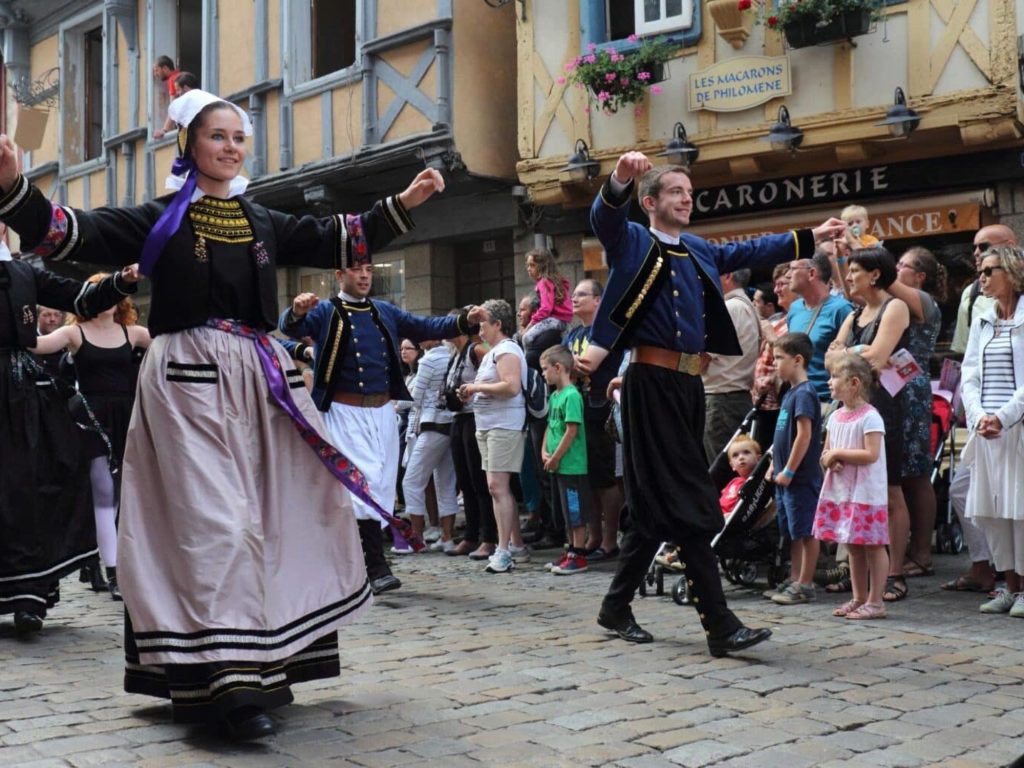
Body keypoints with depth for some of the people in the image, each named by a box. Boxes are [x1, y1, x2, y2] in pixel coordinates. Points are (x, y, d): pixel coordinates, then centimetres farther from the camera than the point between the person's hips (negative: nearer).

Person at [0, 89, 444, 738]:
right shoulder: (160, 220, 1)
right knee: (214, 521, -13)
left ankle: (265, 664, 21)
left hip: (263, 378, 6)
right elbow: (73, 234, -9)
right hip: (190, 380, -6)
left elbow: (339, 242, 19)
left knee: (274, 515, 8)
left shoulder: (264, 222, 14)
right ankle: (229, 679, -12)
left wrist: (404, 204, 14)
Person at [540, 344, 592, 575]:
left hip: (572, 466, -9)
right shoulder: (554, 396, 12)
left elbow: (572, 431, -20)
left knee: (576, 512, -2)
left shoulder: (572, 395, -16)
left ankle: (579, 556, 4)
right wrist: (545, 451, 4)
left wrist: (555, 458, -16)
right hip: (558, 466, 9)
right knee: (567, 512, 16)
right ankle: (572, 551, 25)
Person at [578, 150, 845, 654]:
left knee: (656, 504, 11)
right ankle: (720, 625, -9)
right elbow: (604, 216, -19)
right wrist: (620, 178, -39)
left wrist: (812, 237, 33)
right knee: (688, 503, -10)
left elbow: (752, 251, 30)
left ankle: (616, 605, 24)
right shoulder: (630, 243, 1)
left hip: (689, 385, 7)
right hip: (651, 382, -7)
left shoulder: (700, 252, 20)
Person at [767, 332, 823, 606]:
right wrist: (775, 465, 18)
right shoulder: (791, 392, 14)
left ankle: (805, 585, 4)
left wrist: (788, 471, -19)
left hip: (800, 477, -10)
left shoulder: (804, 393, -15)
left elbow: (804, 435, -21)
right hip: (786, 478, 10)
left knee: (805, 532, -2)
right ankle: (794, 581, 23)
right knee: (793, 532, 15)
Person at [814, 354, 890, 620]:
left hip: (866, 494, -8)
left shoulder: (870, 417, -13)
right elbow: (825, 453, 16)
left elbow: (871, 454, -22)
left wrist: (838, 453, -17)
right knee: (853, 547, 14)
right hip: (840, 493, 8)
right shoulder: (836, 417, 11)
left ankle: (875, 602, 5)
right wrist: (829, 460, -6)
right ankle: (858, 599, 23)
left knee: (872, 546, -1)